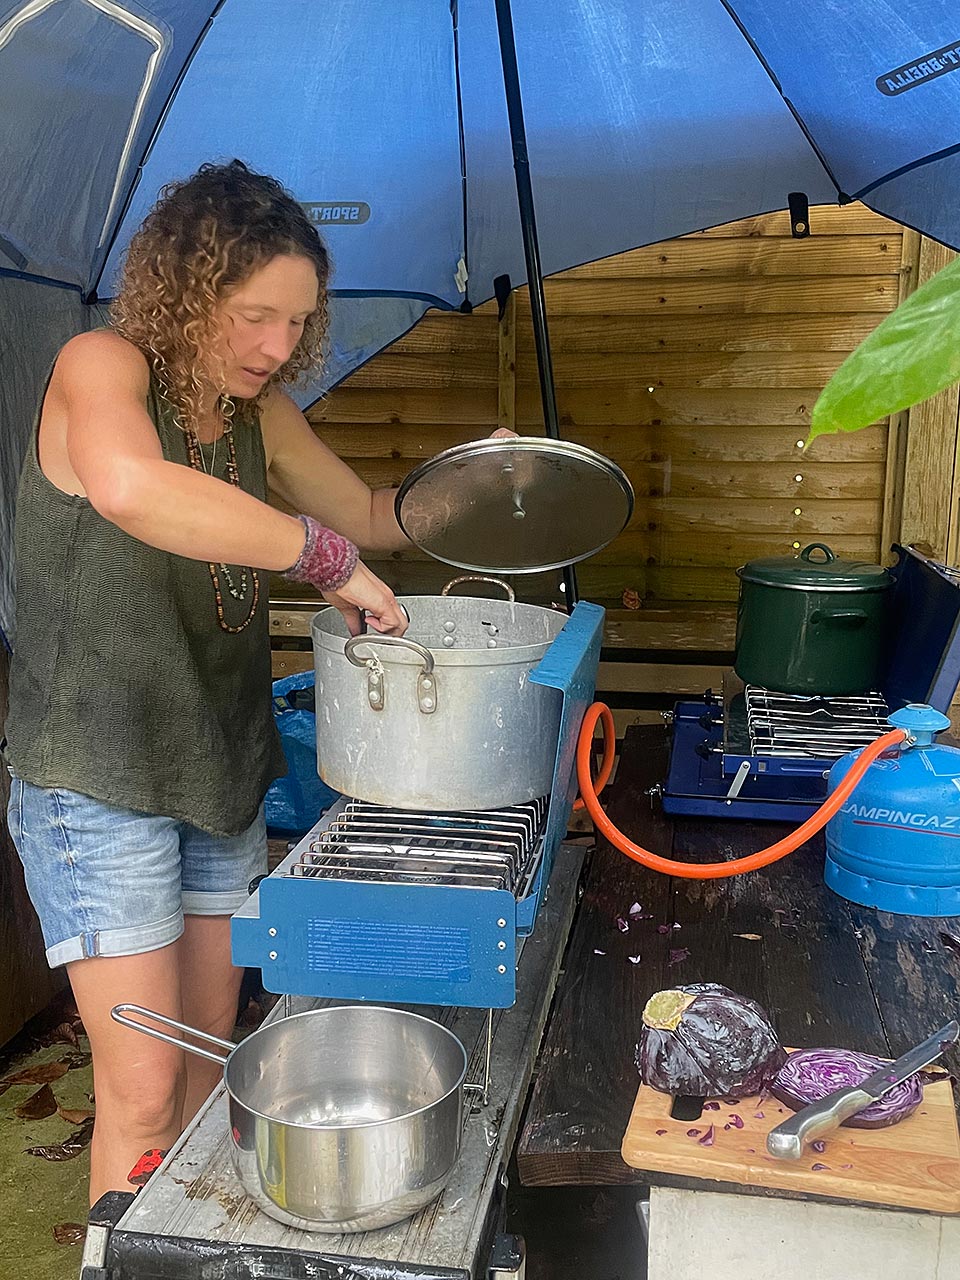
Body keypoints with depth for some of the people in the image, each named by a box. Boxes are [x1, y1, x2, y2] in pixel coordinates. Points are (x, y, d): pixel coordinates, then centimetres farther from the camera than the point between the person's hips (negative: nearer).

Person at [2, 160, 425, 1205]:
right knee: (141, 1090, -1)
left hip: (222, 777, 7)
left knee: (208, 1055, 17)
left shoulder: (261, 413, 4)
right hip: (98, 785, -6)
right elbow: (131, 489, -40)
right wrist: (327, 559, -35)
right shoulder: (102, 366, -17)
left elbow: (370, 516, 16)